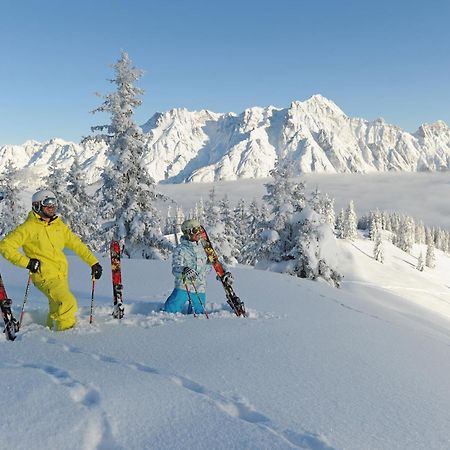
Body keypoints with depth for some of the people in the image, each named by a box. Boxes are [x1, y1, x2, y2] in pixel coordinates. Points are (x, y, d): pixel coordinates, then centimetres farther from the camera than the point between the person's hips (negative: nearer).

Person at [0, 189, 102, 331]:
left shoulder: (59, 225, 10)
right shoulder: (29, 227, -7)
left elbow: (76, 244, 14)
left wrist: (93, 262, 7)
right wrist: (26, 262, -16)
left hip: (61, 275, 6)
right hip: (45, 276, -6)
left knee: (57, 309, 15)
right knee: (68, 304, -19)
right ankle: (66, 330, 2)